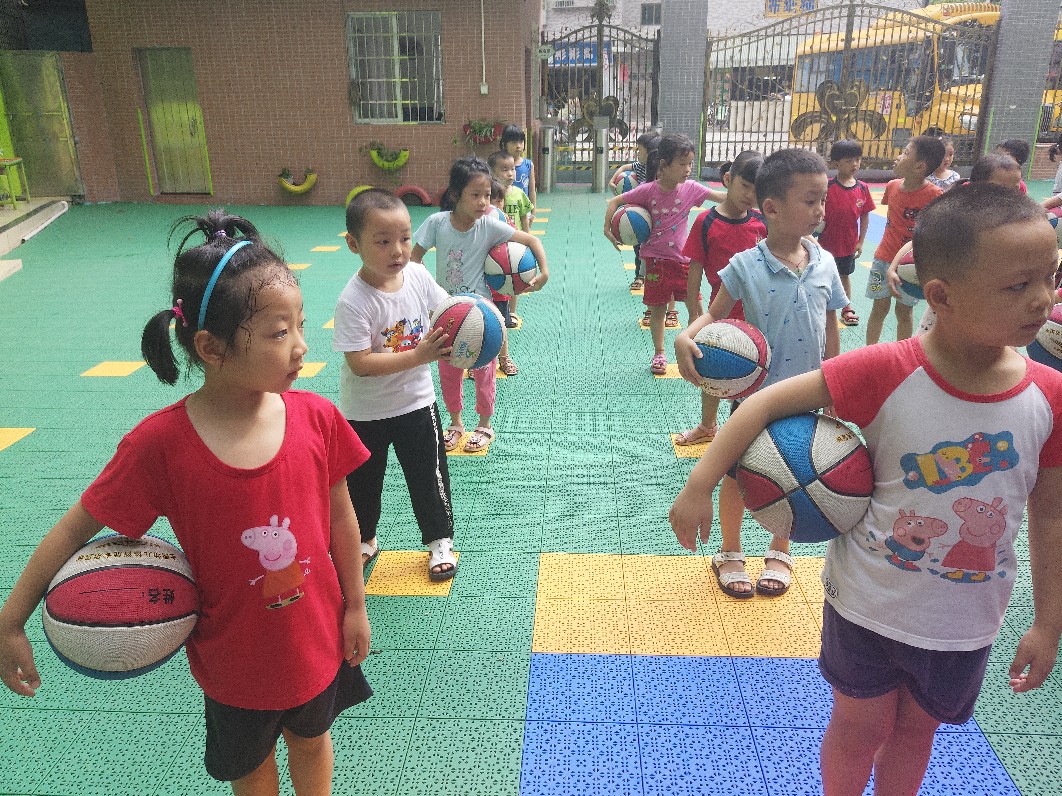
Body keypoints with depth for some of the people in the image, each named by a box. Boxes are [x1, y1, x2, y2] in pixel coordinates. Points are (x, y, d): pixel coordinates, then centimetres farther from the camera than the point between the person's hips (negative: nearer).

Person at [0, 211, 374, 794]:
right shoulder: (161, 444, -26)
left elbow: (341, 516, -7)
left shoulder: (318, 419, -20)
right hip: (234, 659, -1)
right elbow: (78, 526, -12)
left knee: (311, 742, 28)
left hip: (318, 638, 2)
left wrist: (355, 605, 2)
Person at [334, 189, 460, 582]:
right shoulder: (353, 300, -27)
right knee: (362, 480, 18)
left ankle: (440, 539, 34)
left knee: (428, 476, 13)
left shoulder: (418, 275, -12)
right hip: (365, 413, -2)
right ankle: (364, 539, 43)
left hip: (416, 402, 3)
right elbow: (360, 363, -30)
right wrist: (418, 356, -36)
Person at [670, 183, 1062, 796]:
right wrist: (700, 485, -22)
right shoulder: (887, 373, -25)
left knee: (916, 730, 24)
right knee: (860, 726, 19)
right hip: (867, 604, -3)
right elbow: (770, 402, -19)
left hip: (964, 624, 3)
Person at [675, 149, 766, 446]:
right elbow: (695, 273, -8)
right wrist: (694, 317, -8)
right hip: (721, 311, -1)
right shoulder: (707, 222, -11)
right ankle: (707, 426, 41)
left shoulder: (761, 221, -3)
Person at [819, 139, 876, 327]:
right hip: (827, 243, -4)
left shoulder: (862, 188, -4)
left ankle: (847, 310, 36)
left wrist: (860, 242, 2)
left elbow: (865, 217, 3)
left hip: (849, 244, 4)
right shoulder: (827, 187, -16)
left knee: (845, 275, 21)